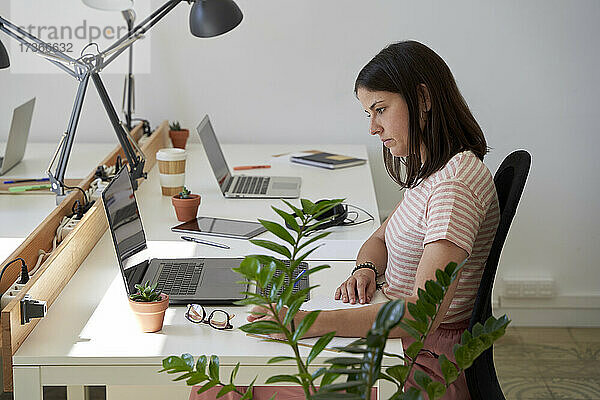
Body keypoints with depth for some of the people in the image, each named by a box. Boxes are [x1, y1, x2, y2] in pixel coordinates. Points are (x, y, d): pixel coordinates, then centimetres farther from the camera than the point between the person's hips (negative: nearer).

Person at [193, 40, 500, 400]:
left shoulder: (457, 181, -22)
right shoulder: (432, 169, 11)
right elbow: (380, 239, 21)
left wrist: (313, 322, -34)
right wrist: (365, 269, -3)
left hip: (424, 367, -9)